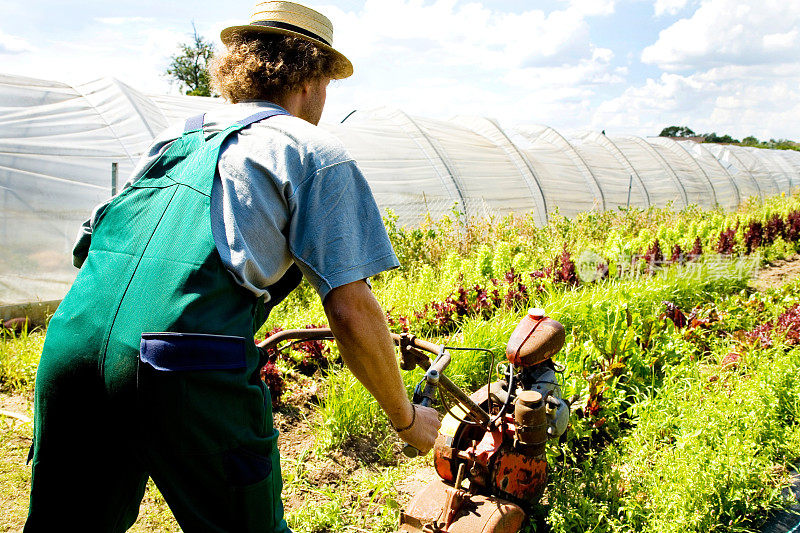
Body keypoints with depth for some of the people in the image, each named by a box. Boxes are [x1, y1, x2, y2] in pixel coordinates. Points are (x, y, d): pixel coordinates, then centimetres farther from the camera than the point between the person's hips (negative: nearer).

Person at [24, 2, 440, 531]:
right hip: (191, 376, -6)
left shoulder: (172, 139, 25)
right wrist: (407, 418, 11)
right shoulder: (315, 153, 6)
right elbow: (351, 311, -2)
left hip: (68, 344, 7)